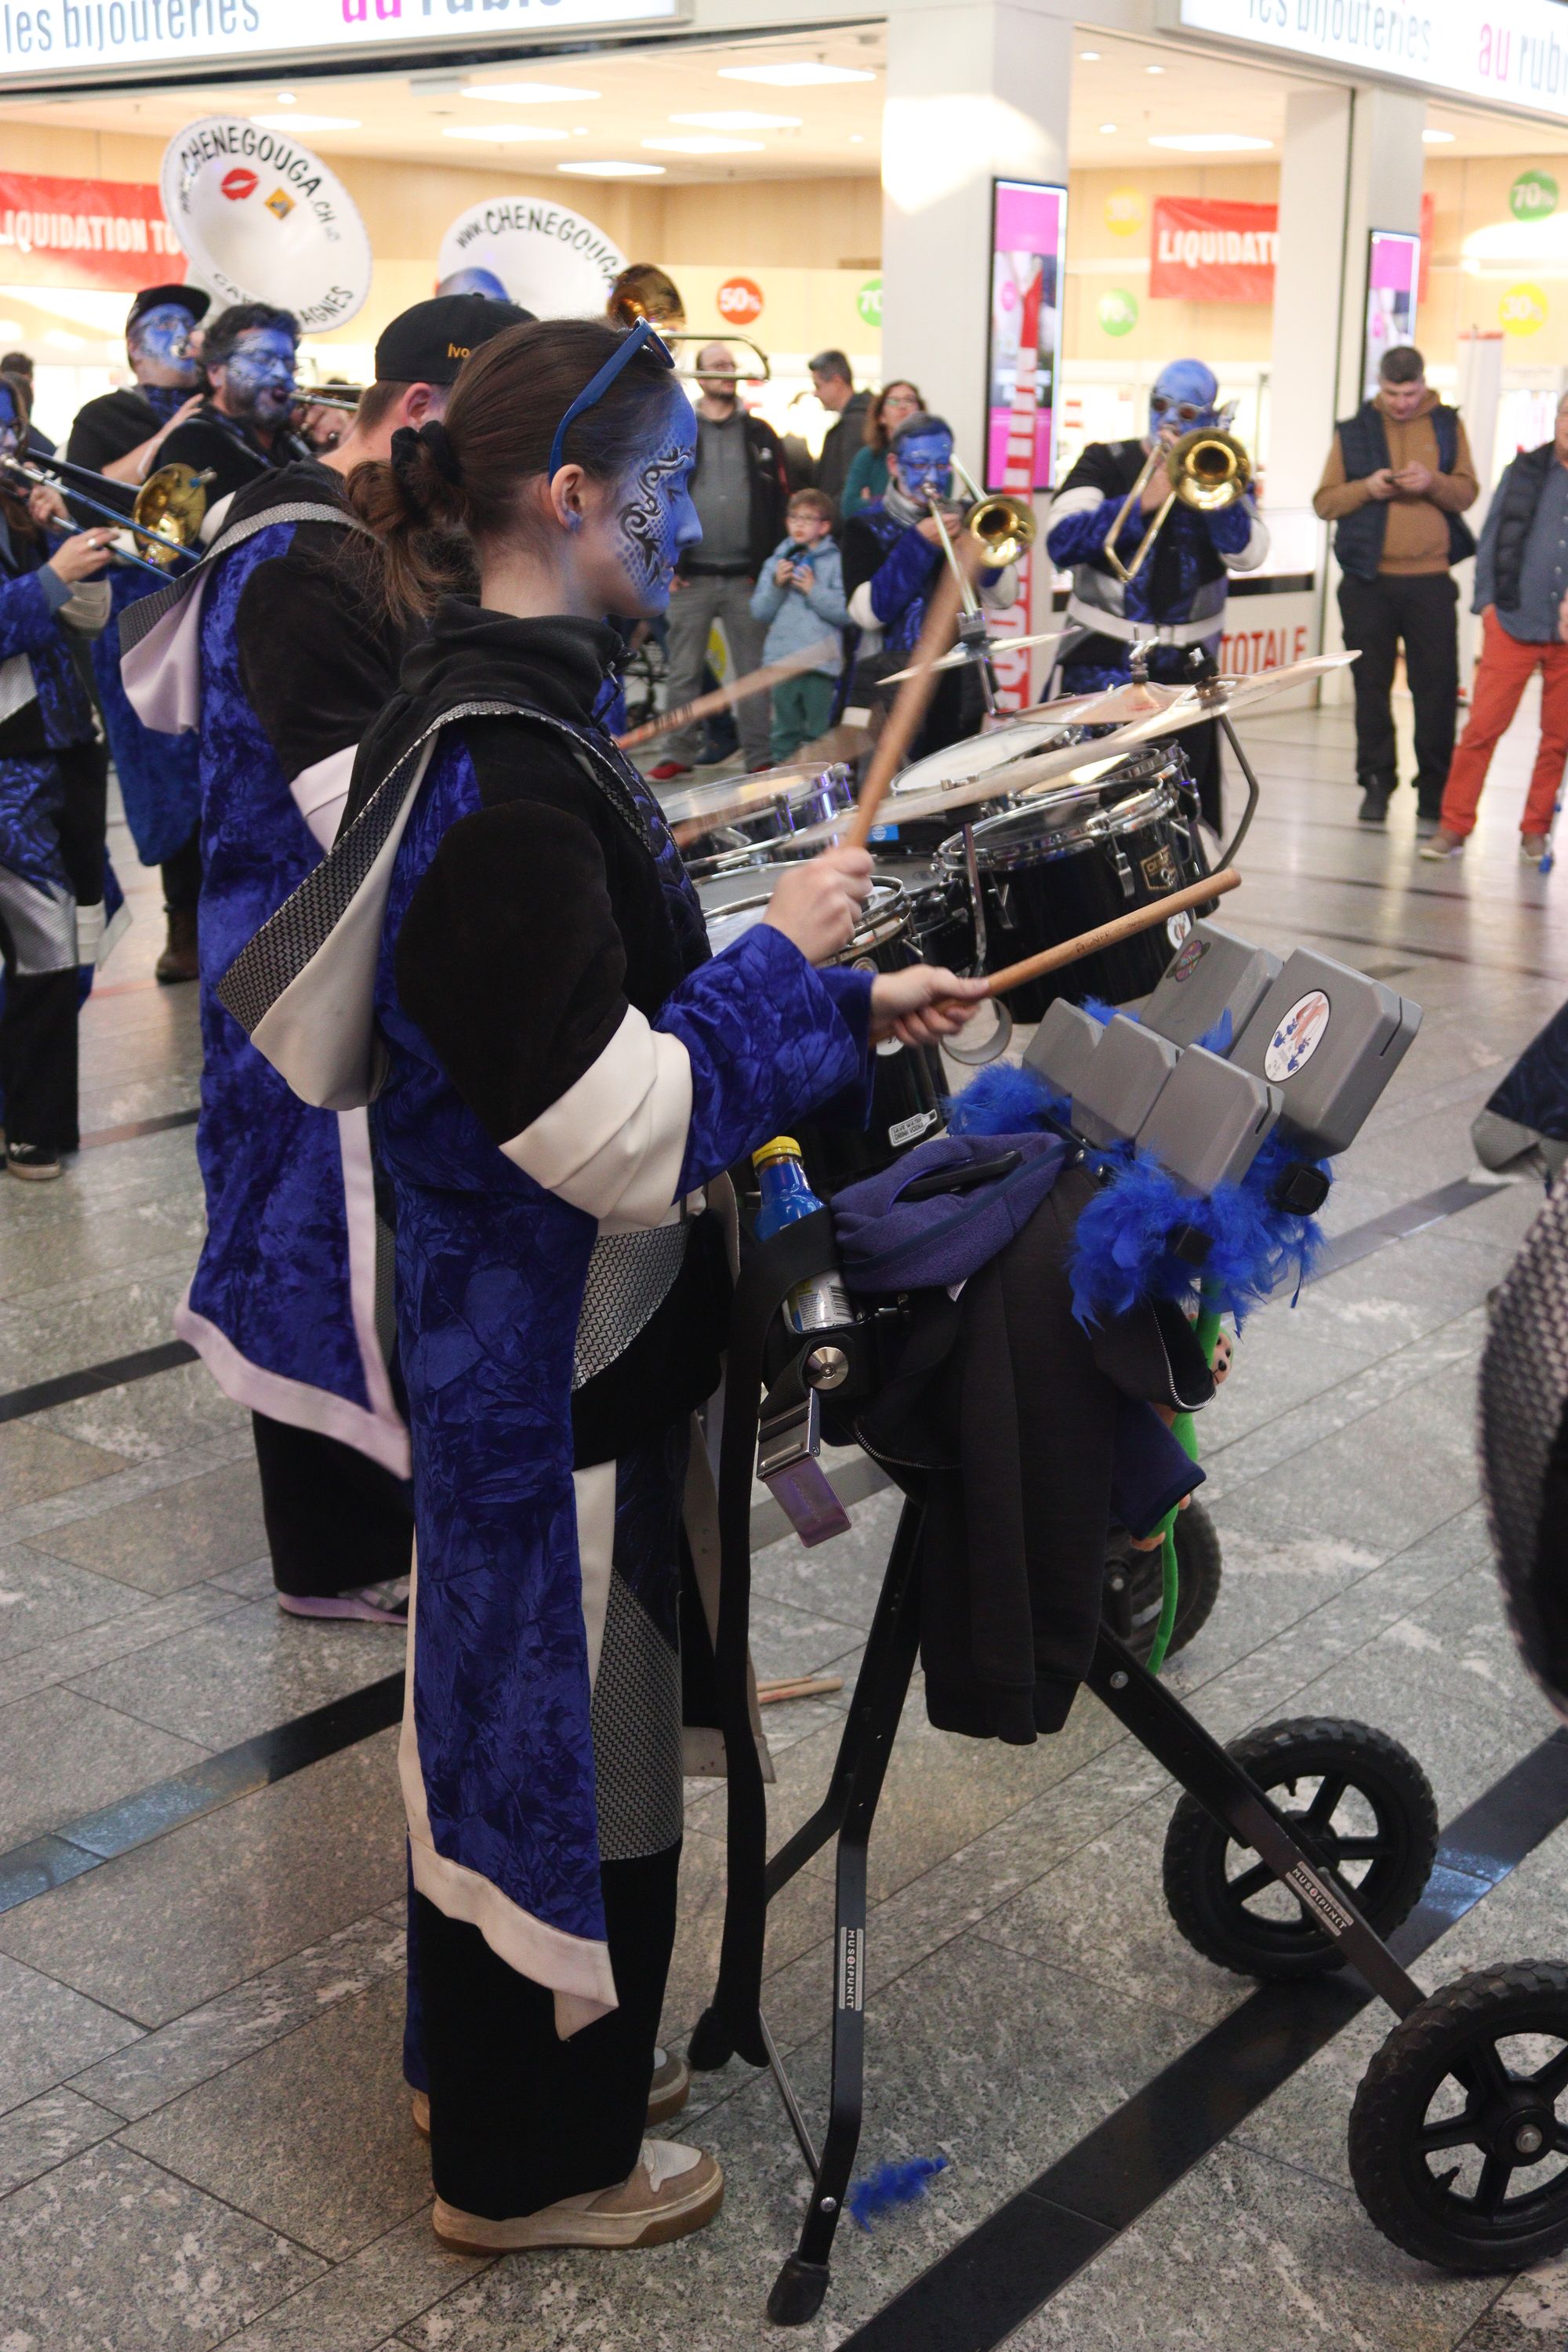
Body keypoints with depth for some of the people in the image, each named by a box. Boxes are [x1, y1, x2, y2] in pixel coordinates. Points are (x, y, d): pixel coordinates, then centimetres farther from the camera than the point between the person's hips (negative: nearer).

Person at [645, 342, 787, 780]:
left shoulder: (760, 435, 10)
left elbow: (779, 502, 6)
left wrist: (768, 564, -2)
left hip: (746, 577, 1)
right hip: (691, 578, 0)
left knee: (753, 670, 3)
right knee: (684, 672, 3)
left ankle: (759, 756, 9)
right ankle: (679, 754, 11)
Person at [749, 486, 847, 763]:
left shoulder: (836, 563, 0)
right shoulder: (777, 561, 13)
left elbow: (845, 613, -10)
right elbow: (759, 612, 8)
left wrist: (813, 590, -14)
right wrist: (777, 585, -6)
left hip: (822, 662, -4)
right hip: (782, 661, 4)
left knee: (820, 735, -2)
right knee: (785, 732, 10)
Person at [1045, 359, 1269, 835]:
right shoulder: (1107, 462, 5)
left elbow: (1246, 554, -10)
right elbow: (1061, 541, -13)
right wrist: (1142, 502, -21)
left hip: (1186, 670, 2)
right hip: (1102, 661, -2)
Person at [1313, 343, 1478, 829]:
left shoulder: (1447, 426, 9)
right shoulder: (1353, 431, 8)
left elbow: (1467, 493, 5)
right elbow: (1324, 501, 4)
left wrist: (1433, 482, -15)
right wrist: (1366, 488, -14)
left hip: (1430, 581, 0)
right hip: (1367, 580, 1)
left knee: (1436, 688, -2)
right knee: (1371, 685, 5)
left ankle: (1434, 793, 4)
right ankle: (1376, 782, 16)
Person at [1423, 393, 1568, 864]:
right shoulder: (1525, 471, 7)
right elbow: (1491, 537, 10)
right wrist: (1487, 600, 1)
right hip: (1514, 621, 0)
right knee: (1483, 726, -5)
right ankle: (1454, 826, 3)